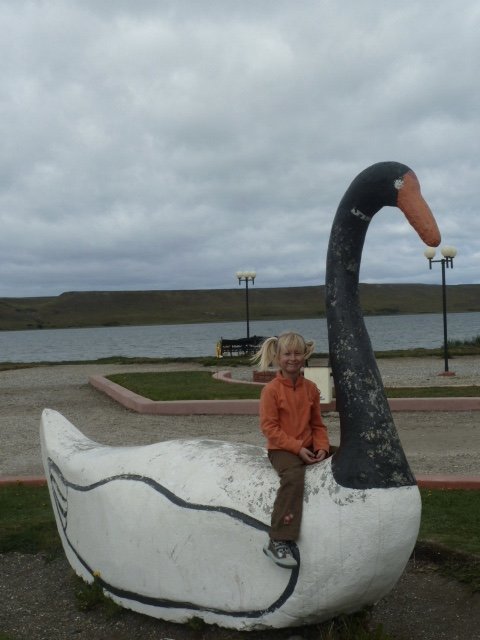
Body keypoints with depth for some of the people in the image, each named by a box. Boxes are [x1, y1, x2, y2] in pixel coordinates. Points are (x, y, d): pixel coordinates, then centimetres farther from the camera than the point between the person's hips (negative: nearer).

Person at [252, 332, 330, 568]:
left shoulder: (311, 388, 8)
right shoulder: (271, 389, -8)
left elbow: (317, 424, 13)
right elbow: (269, 427, -12)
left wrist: (322, 446, -6)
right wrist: (297, 448, -18)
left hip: (308, 448, 6)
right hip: (281, 449, -6)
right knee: (294, 475, -34)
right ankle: (278, 542, -32)